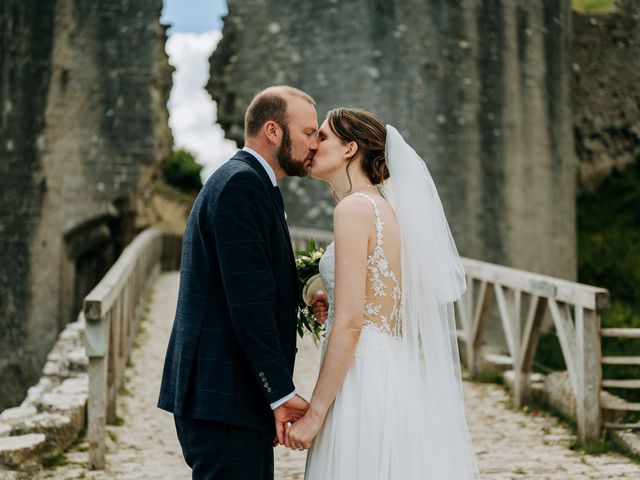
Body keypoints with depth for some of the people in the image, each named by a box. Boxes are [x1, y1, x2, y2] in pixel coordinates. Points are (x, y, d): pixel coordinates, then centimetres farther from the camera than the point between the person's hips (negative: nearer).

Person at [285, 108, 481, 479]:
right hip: (395, 375, 9)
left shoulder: (354, 207, -11)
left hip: (364, 380, -9)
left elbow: (350, 323, -18)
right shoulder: (387, 208, 15)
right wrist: (333, 311, 12)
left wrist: (315, 412, -15)